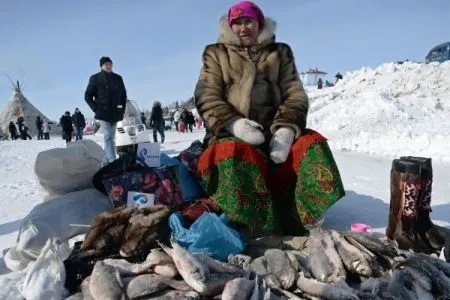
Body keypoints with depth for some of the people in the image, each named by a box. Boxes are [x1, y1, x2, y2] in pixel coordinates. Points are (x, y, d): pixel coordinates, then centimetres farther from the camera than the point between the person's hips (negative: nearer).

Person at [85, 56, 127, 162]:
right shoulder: (95, 78, 2)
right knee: (108, 137, -14)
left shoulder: (118, 78, 11)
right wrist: (96, 108, -6)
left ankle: (109, 159, 18)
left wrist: (122, 109, 9)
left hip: (115, 113, 4)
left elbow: (123, 95, 19)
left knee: (111, 138, 10)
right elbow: (88, 96, 4)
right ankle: (113, 161, -20)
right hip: (103, 113, -4)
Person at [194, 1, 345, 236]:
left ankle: (303, 217, -31)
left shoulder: (279, 52, 18)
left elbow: (295, 95, 7)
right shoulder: (216, 53, 14)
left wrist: (286, 129, -15)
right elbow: (207, 98, 1)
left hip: (274, 131, 2)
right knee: (234, 154, -35)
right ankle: (257, 227, -42)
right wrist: (233, 123, -20)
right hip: (232, 134, -2)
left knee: (312, 143, -24)